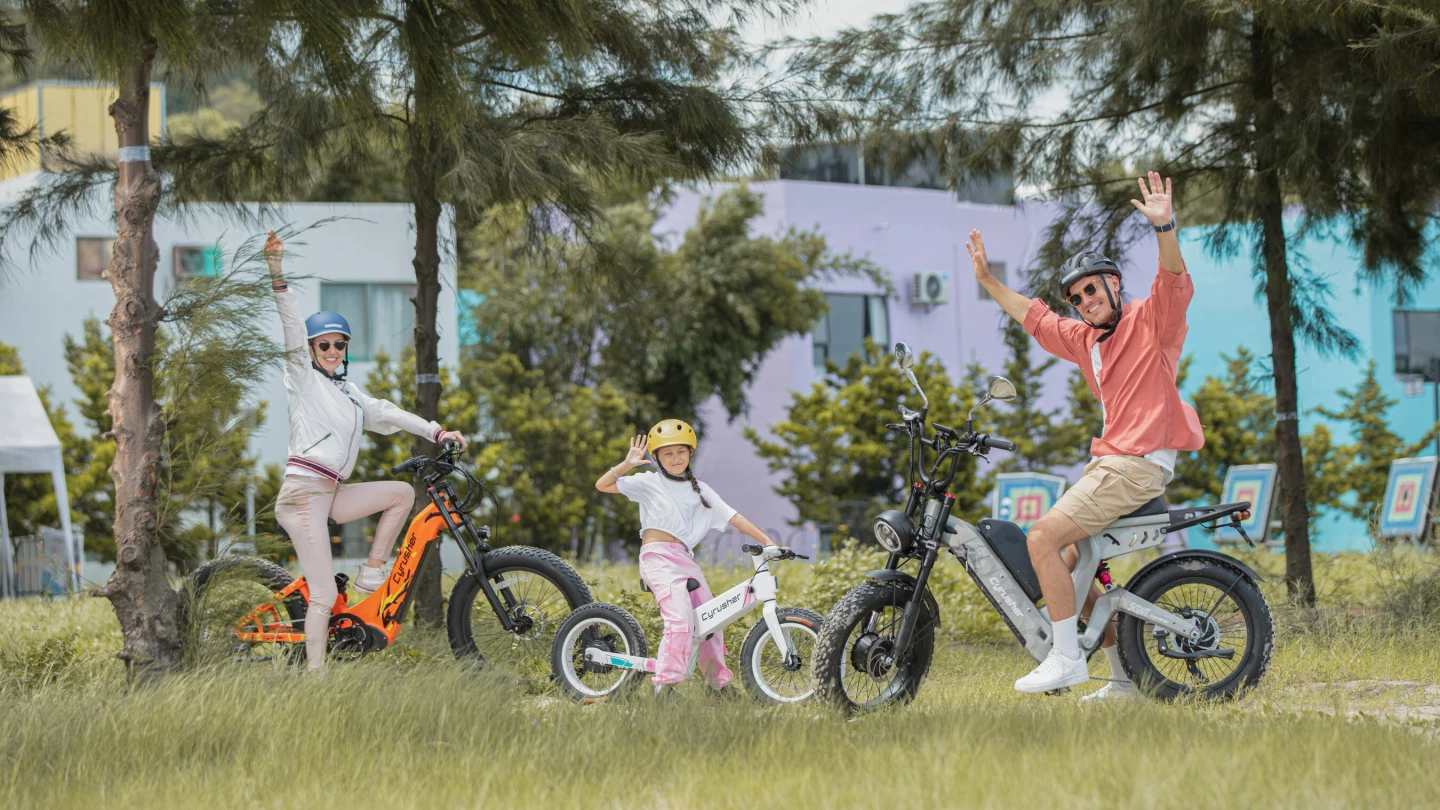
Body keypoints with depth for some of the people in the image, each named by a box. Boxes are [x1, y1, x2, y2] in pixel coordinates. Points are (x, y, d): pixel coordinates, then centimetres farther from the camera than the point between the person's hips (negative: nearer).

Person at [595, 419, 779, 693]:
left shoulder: (700, 490, 17)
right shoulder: (649, 483, 4)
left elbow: (733, 517, 15)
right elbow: (603, 485, -3)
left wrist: (766, 541, 10)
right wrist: (627, 464, -17)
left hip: (685, 560, 6)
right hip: (657, 557, -6)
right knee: (681, 617, -24)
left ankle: (718, 681, 19)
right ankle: (665, 683, -22)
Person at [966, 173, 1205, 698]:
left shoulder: (1150, 320, -3)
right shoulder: (1086, 340, 21)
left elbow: (1174, 282, -22)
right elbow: (1035, 318, 35)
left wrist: (1165, 228, -39)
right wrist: (987, 280, 37)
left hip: (1137, 464, -10)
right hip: (1111, 462, 10)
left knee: (1043, 537, -18)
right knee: (1073, 563, 10)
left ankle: (1067, 657, -17)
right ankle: (1125, 678, 15)